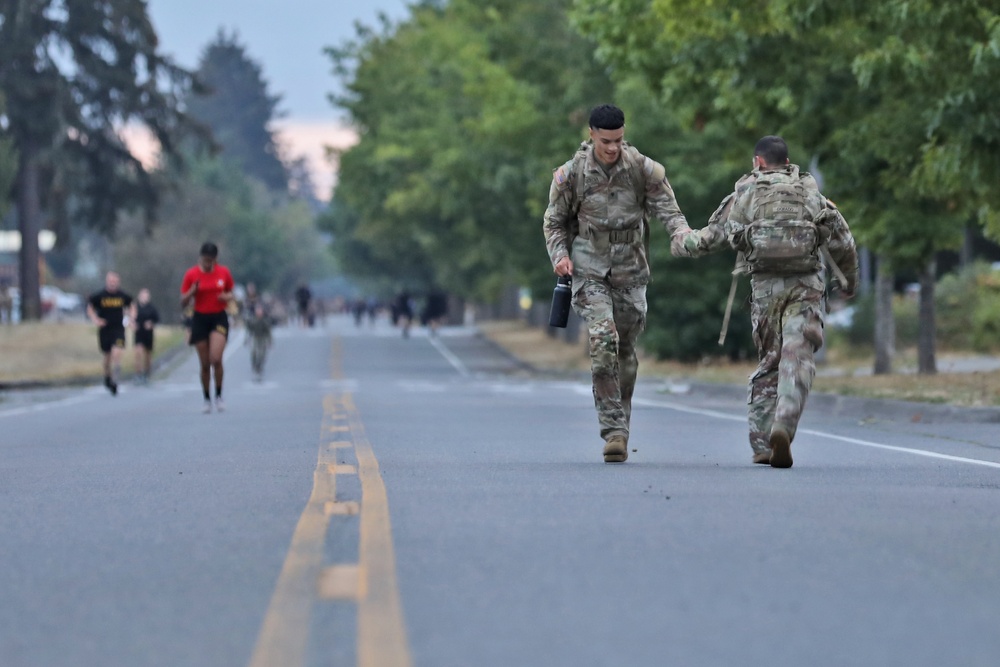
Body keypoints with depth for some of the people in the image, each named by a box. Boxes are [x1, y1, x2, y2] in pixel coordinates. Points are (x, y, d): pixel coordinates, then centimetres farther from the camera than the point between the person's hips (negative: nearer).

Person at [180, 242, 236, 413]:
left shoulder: (224, 272, 0)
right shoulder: (191, 275, -3)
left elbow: (231, 294, 14)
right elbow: (183, 303, 1)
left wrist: (227, 297, -9)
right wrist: (192, 292, -19)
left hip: (219, 318, 0)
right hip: (200, 319, 0)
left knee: (216, 359, -18)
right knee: (205, 364, 2)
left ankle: (219, 396, 0)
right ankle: (207, 399, 18)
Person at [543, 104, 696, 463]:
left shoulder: (643, 169, -3)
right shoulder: (571, 174, -4)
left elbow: (667, 208, -4)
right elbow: (554, 221, 7)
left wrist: (682, 233, -25)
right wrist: (559, 254, -10)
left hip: (630, 273, 2)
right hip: (589, 273, -2)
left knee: (625, 352, 9)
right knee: (603, 342, -20)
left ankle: (621, 426, 25)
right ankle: (614, 431, -20)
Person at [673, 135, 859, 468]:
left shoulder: (744, 194, 9)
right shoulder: (811, 193, 13)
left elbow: (711, 237, 12)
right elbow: (843, 242, 12)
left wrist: (681, 244, 32)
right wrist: (849, 279, 28)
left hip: (766, 285, 1)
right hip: (807, 284, -1)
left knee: (768, 363, 13)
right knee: (797, 359, -8)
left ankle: (762, 441, 10)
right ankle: (783, 426, -31)